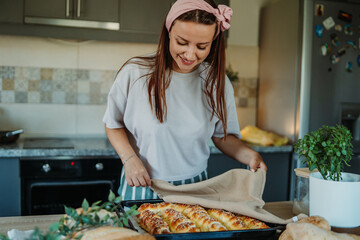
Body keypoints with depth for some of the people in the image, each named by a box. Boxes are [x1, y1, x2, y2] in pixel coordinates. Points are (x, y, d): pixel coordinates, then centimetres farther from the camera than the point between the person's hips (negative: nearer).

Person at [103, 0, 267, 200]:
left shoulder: (217, 82, -5)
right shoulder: (135, 73, -11)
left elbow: (223, 135, 4)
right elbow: (113, 124, 1)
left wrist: (249, 155, -13)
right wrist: (129, 158, -13)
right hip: (141, 187, -1)